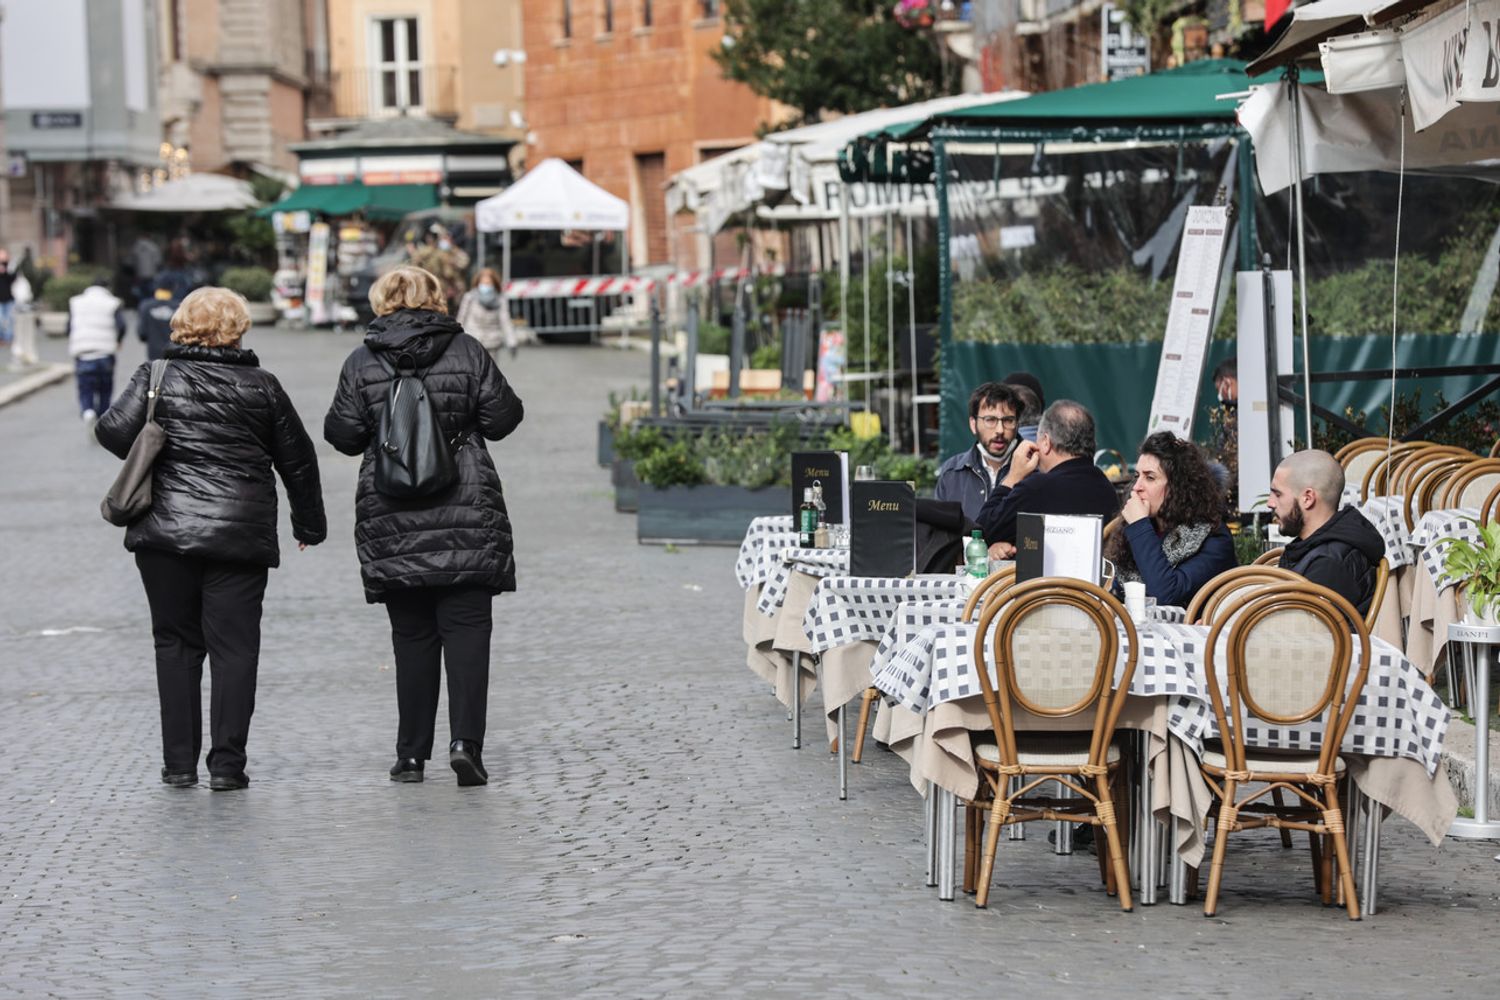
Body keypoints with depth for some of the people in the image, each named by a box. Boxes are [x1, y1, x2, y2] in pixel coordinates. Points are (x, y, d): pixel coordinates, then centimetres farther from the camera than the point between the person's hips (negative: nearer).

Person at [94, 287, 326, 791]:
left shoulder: (155, 377, 1)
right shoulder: (262, 386, 4)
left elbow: (115, 431, -11)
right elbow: (298, 460, 10)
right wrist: (310, 523, 24)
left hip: (164, 532, 0)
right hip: (241, 536, 0)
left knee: (176, 644, 10)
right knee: (233, 647, 3)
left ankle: (179, 763, 10)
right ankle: (226, 764, -1)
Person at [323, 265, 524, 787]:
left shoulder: (362, 362, 1)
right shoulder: (466, 352, 0)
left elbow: (344, 435, 0)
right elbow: (501, 419, -1)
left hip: (392, 523, 1)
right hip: (467, 518, -1)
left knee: (412, 636, 7)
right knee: (466, 628, 0)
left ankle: (412, 754, 7)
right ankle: (465, 741, -15)